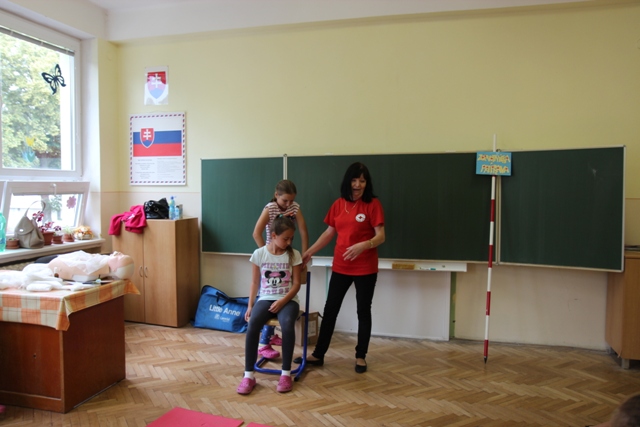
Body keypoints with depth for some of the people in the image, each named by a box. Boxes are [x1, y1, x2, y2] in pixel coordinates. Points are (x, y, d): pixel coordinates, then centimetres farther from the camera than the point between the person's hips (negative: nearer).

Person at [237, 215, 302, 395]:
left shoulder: (294, 255, -1)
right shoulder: (259, 254, 1)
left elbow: (296, 284, -2)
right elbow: (255, 282, 7)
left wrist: (282, 301, -16)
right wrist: (250, 305, -2)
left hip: (287, 300, -1)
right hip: (265, 299, 1)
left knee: (287, 324, -34)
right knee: (252, 324, -30)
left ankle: (286, 373, -18)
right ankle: (248, 375, -19)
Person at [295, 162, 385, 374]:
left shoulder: (373, 204, -9)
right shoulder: (338, 204, 4)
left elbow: (381, 237, -13)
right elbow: (329, 233, 11)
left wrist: (363, 245, -31)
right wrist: (310, 251, 7)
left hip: (365, 268, -4)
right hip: (340, 266, 4)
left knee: (363, 311, 9)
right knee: (330, 309, 10)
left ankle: (361, 356, 24)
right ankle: (318, 354, 22)